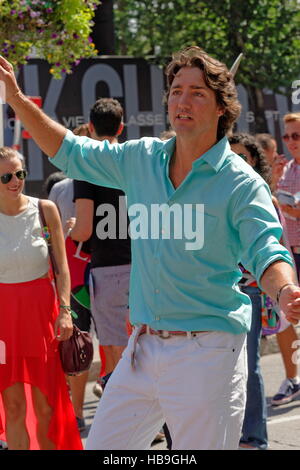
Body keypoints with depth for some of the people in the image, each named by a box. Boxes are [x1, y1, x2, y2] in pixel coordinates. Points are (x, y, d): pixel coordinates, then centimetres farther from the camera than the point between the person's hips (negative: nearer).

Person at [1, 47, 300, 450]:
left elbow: (266, 253, -14)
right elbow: (70, 152, 20)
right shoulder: (140, 159, 9)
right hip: (143, 348, 6)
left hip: (208, 354, -5)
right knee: (100, 446, 8)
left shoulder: (241, 182, -7)